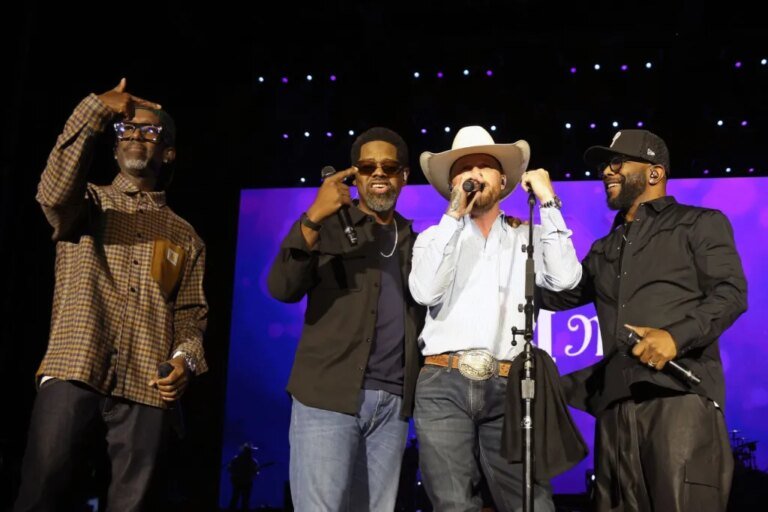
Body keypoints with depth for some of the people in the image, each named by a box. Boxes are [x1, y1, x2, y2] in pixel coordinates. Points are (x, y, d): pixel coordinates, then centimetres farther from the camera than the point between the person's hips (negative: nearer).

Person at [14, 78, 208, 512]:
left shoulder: (185, 236, 18)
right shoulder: (85, 205, 13)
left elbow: (192, 316, 13)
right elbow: (54, 190, -11)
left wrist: (185, 361, -8)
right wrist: (97, 111, -20)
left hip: (146, 391, 2)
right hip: (73, 376, -1)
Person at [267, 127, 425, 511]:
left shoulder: (414, 241, 15)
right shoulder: (329, 226, 2)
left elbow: (423, 314, 16)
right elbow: (282, 289, -12)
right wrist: (313, 218, -23)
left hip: (393, 401, 4)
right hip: (328, 395, -4)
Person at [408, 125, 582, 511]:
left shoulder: (527, 238, 13)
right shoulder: (435, 237, 12)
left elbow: (565, 278, -5)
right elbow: (425, 292, -7)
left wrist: (548, 202, -1)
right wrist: (454, 215, -7)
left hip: (507, 387, 1)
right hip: (443, 385, 0)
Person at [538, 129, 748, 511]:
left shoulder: (700, 224, 11)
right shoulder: (604, 250, 29)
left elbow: (730, 293, -1)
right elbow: (556, 294, 30)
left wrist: (676, 335, -18)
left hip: (681, 393, -6)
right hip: (616, 401, 6)